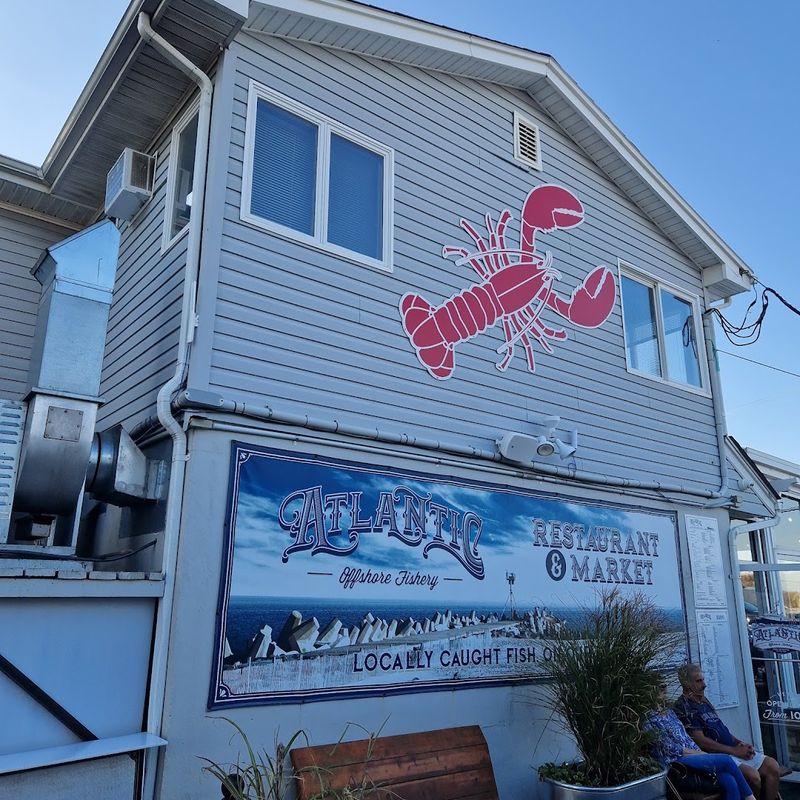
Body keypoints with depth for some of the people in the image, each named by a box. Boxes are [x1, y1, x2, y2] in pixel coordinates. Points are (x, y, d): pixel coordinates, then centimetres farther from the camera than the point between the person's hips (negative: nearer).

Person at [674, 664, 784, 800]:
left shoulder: (704, 701, 19)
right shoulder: (683, 707, -12)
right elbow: (701, 742, -16)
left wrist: (740, 743, 6)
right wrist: (735, 751, -13)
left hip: (734, 750, 9)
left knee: (772, 767, -4)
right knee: (752, 776, -28)